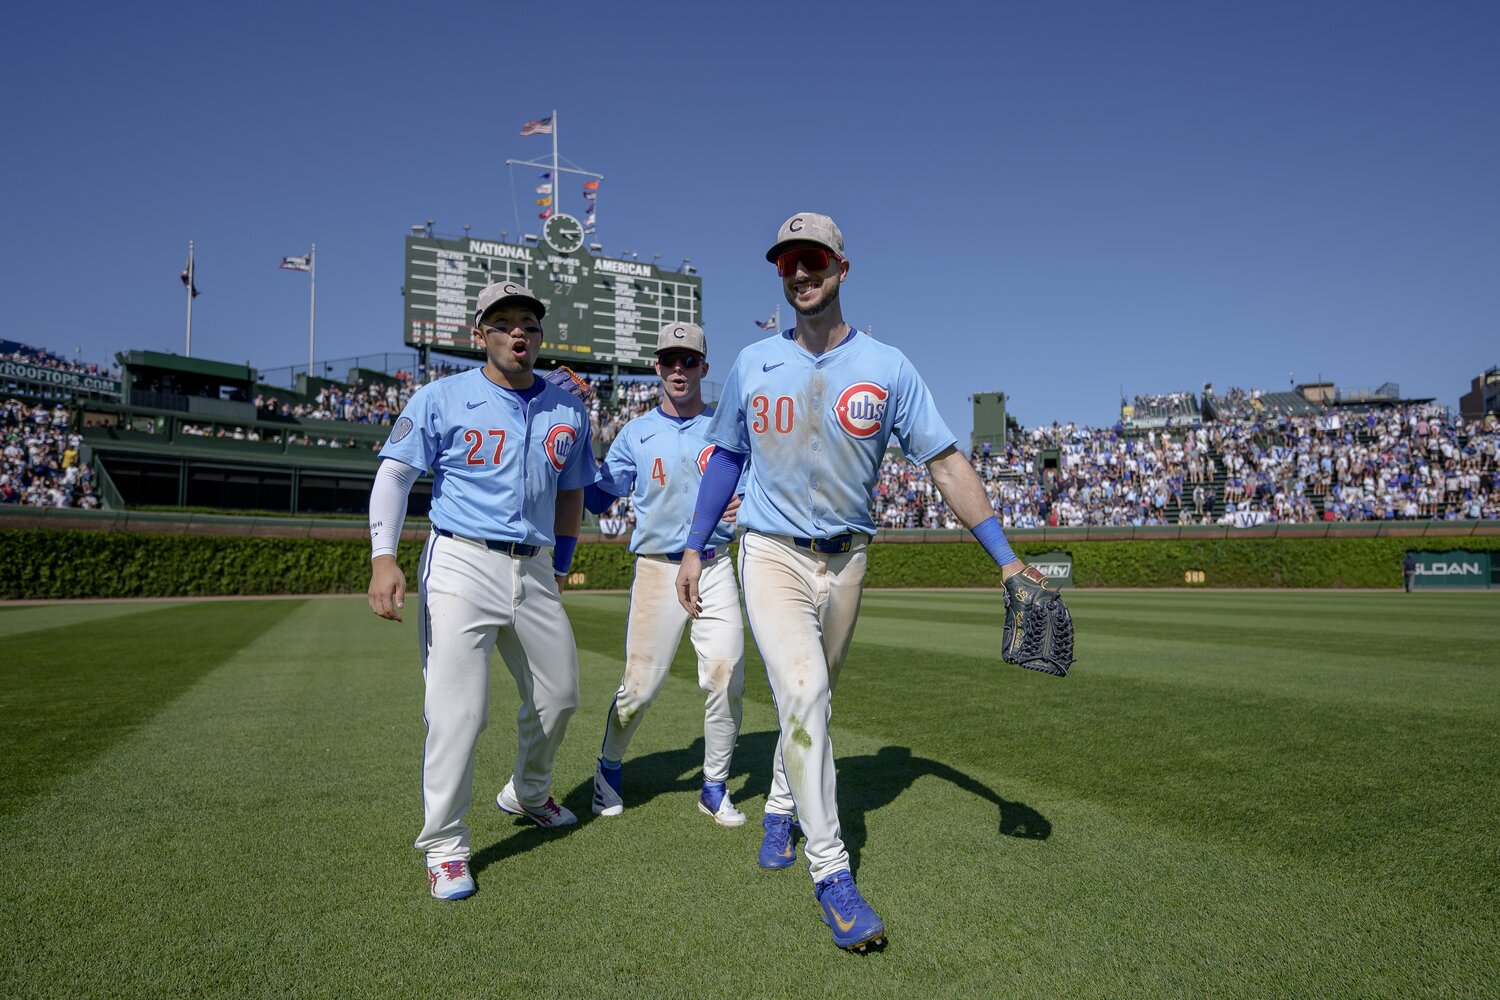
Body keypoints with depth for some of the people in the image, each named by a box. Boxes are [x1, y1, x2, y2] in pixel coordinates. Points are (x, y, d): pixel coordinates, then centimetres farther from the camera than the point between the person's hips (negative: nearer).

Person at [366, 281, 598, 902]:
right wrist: (384, 557, -23)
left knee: (559, 696, 14)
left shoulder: (567, 410, 11)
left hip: (534, 572, 5)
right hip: (461, 566, -5)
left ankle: (526, 793, 40)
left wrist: (559, 567, 21)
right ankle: (444, 845, 9)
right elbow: (395, 473, -9)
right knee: (457, 710, -10)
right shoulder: (442, 399, -2)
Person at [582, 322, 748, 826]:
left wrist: (745, 505, -13)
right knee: (640, 684, -2)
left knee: (726, 679, -5)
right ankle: (609, 768, 26)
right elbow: (597, 496, 5)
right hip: (657, 570, -1)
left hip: (715, 568, 2)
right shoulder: (635, 434, 5)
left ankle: (715, 788, 14)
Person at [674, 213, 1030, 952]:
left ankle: (781, 809, 39)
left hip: (846, 558, 1)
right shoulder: (752, 364, 2)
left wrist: (1007, 559, -8)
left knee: (810, 699, 13)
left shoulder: (886, 367, -3)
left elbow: (946, 464, -4)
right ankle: (830, 870, -7)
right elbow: (726, 457, 12)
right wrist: (694, 547, 9)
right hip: (771, 554, -1)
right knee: (801, 693, -17)